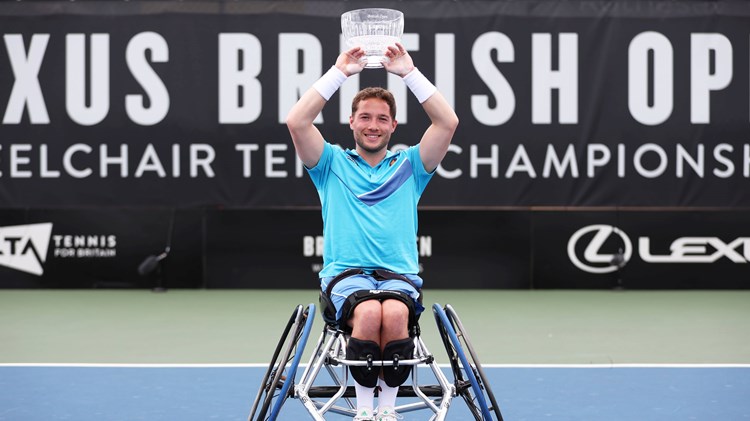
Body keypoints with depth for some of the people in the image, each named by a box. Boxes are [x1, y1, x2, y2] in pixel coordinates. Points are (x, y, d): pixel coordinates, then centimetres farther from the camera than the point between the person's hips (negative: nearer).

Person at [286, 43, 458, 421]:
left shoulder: (409, 166, 18)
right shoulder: (333, 164, 16)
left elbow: (448, 122, 5)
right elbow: (296, 122, 1)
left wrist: (409, 72, 4)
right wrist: (338, 72, 2)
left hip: (399, 274, 1)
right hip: (346, 273, -1)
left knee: (395, 314, -35)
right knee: (368, 312, -35)